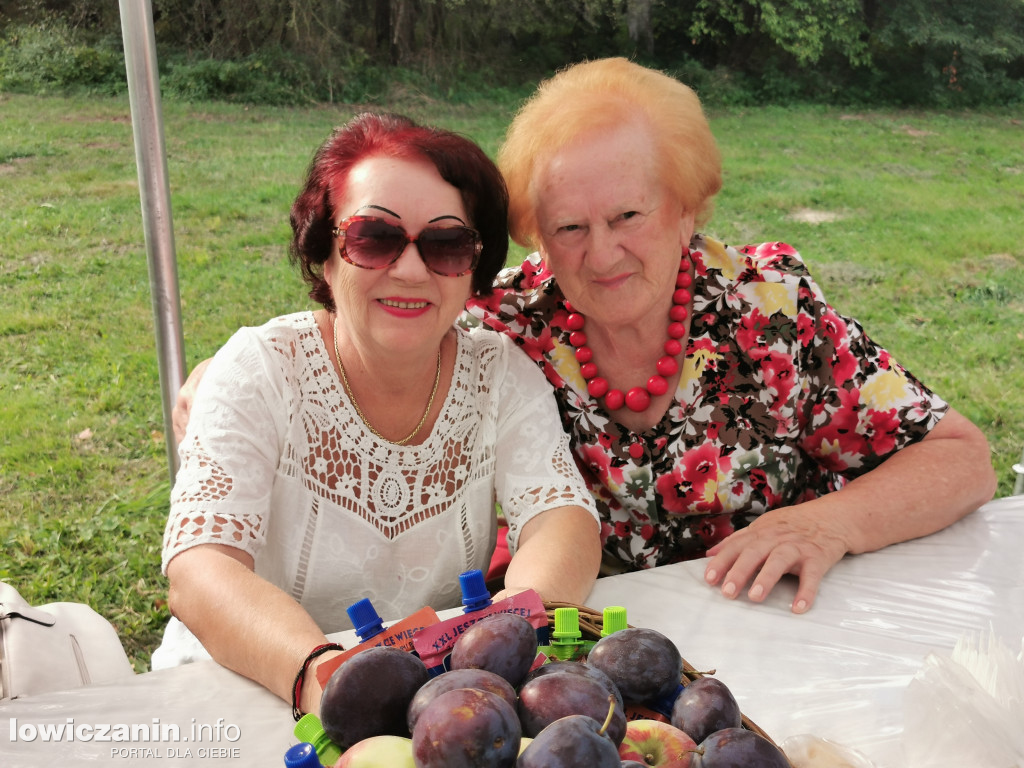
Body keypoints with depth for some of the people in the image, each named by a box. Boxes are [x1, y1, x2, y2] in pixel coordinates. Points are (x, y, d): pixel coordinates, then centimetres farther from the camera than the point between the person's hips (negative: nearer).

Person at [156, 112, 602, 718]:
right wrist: (313, 670, -41)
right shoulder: (261, 371, -12)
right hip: (255, 687, -3)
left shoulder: (505, 376, -4)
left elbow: (564, 516, -13)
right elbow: (200, 568, -21)